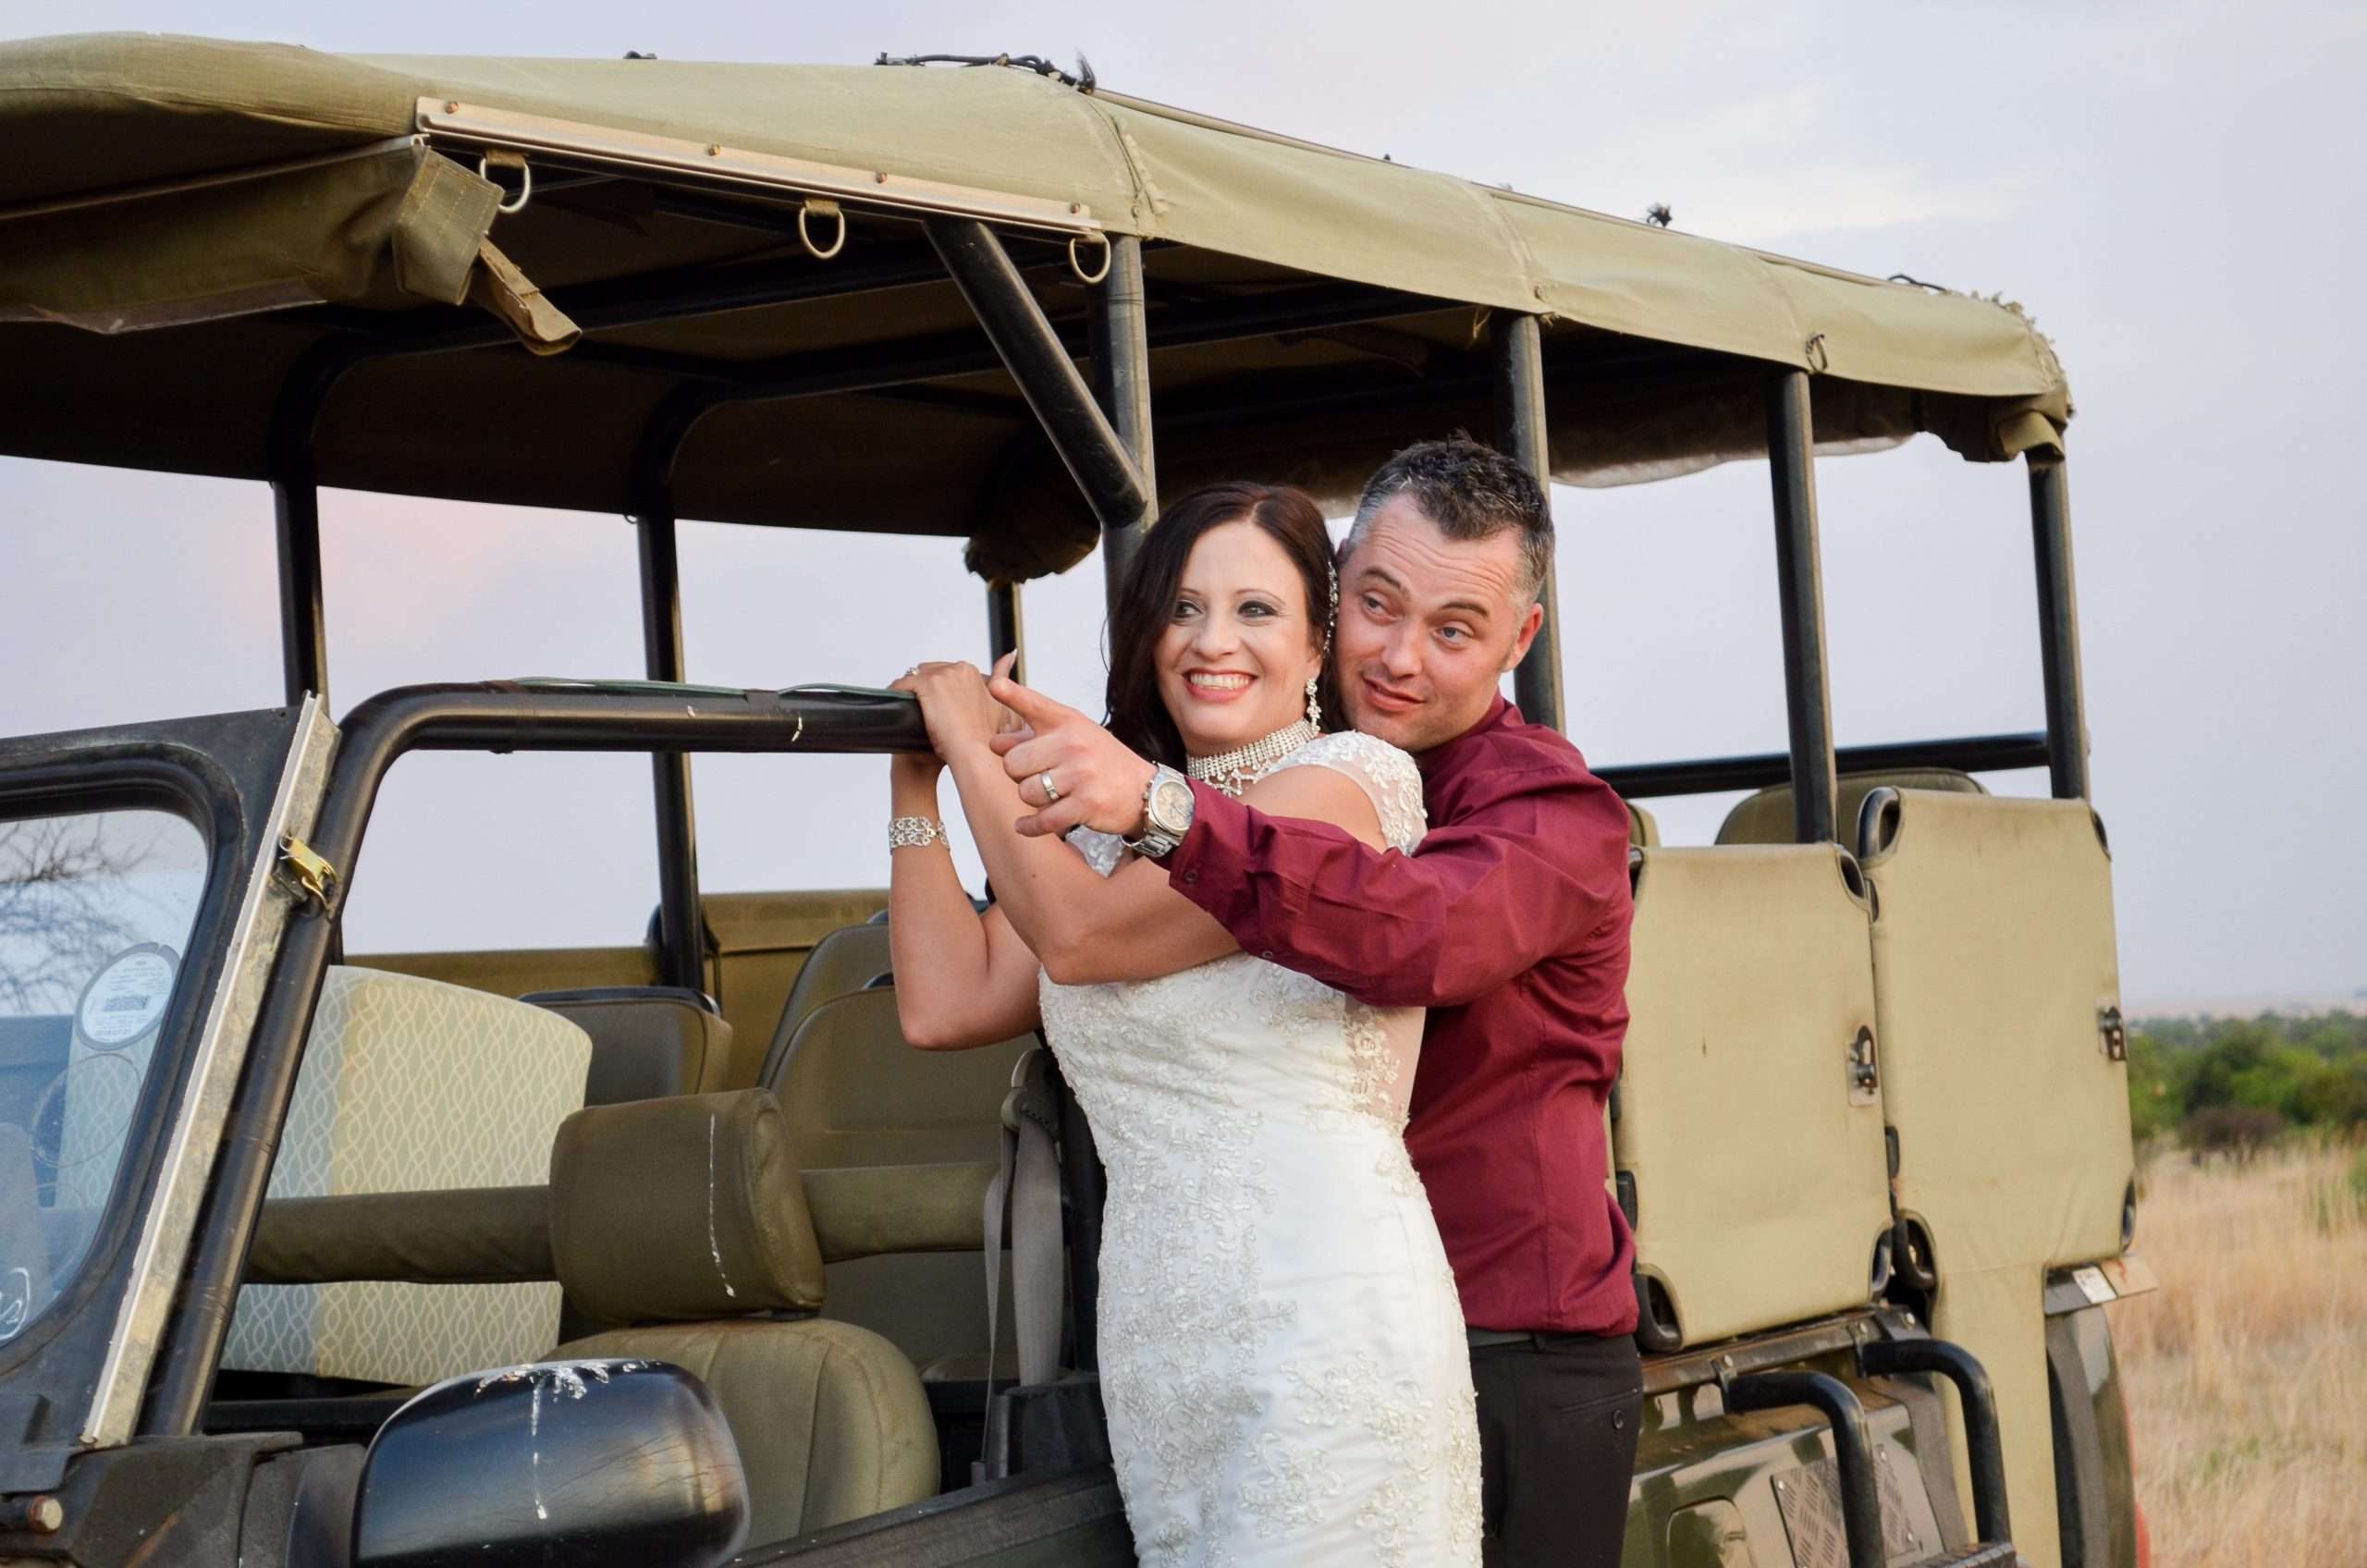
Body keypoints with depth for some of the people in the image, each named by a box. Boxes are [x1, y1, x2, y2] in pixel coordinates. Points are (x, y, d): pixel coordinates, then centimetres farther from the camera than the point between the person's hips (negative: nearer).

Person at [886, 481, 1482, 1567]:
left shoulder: (1348, 781, -6)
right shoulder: (1121, 823, 20)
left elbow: (1079, 936, -11)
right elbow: (944, 1004, 14)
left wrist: (975, 749, 2)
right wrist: (917, 783, 15)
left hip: (1325, 1322, -7)